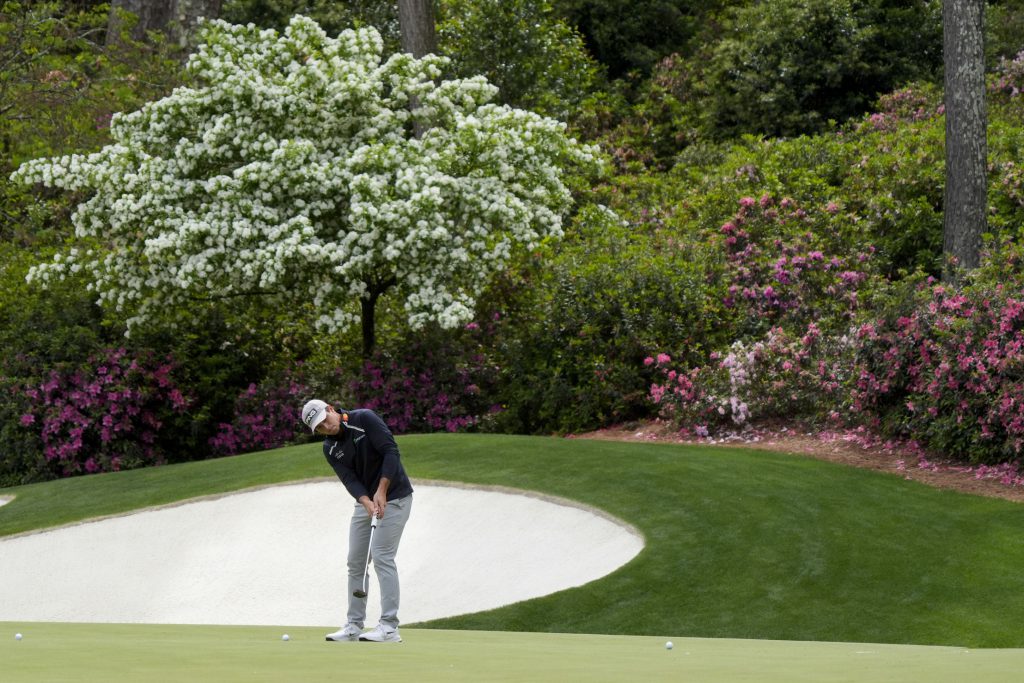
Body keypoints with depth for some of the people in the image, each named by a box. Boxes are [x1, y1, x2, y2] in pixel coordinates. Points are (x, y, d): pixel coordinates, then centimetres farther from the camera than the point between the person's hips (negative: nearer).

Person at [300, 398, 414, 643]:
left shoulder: (365, 419, -18)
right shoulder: (330, 449, 0)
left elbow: (391, 451, -23)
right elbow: (350, 479, -10)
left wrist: (381, 492, -27)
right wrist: (367, 502, -29)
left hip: (393, 497, -7)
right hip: (365, 501, 7)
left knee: (381, 556, -14)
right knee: (355, 561, 5)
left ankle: (389, 627, -14)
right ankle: (354, 625, 12)